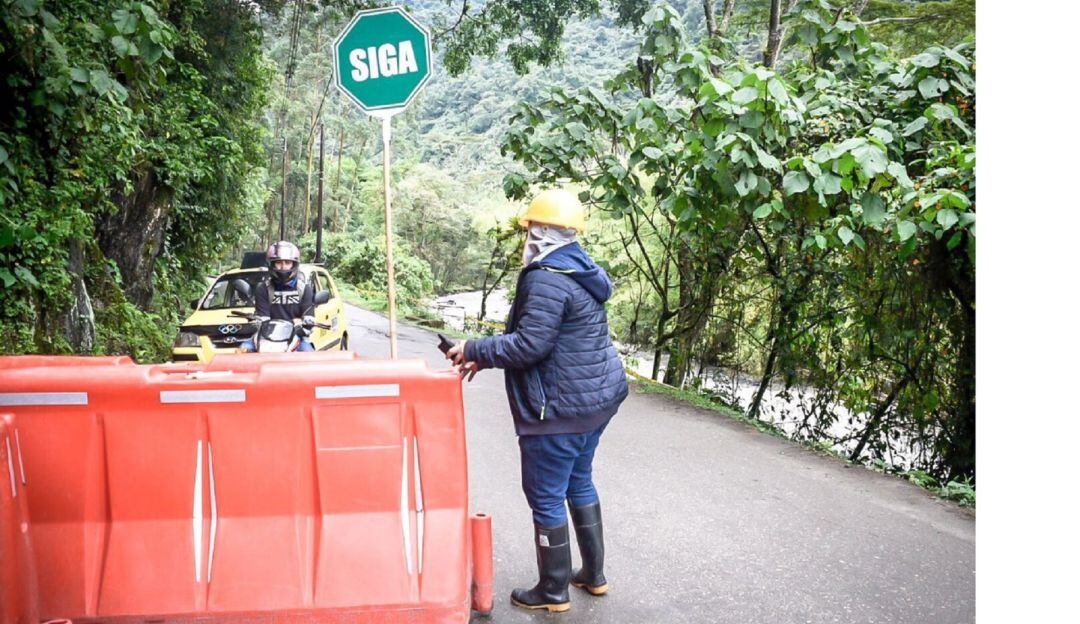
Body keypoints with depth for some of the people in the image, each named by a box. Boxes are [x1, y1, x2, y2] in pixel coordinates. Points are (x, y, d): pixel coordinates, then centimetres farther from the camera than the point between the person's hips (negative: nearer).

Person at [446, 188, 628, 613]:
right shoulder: (580, 271, 11)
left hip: (562, 407, -10)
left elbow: (529, 345, -25)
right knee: (579, 482, 23)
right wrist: (487, 357, 10)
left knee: (546, 496, 4)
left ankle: (553, 591, 18)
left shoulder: (547, 279, -20)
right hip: (597, 397, 10)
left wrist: (474, 350, -12)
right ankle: (593, 574, 34)